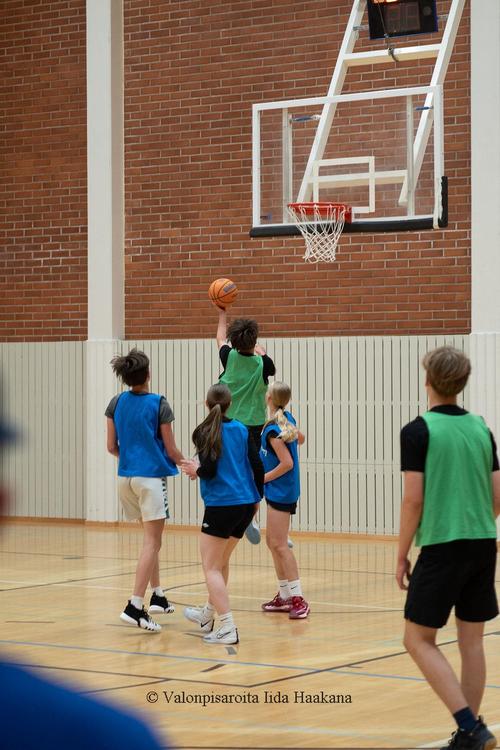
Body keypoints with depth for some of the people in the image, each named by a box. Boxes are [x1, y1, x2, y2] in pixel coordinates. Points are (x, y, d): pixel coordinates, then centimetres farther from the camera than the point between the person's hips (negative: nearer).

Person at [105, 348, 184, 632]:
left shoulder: (116, 403, 3)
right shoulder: (159, 405, -11)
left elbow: (112, 446, 9)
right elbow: (171, 451, -5)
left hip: (126, 477, 6)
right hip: (152, 476, -6)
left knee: (151, 539, 21)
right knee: (152, 543, -6)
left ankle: (158, 596, 26)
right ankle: (135, 607, -15)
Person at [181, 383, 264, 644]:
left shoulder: (204, 432, -7)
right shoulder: (242, 430, 8)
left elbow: (209, 470, -15)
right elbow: (257, 466, 6)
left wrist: (195, 470, 6)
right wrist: (257, 497, 18)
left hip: (220, 505, -6)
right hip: (246, 504, 6)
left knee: (211, 567, 0)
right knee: (221, 561, 23)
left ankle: (228, 627, -11)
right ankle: (208, 615, 38)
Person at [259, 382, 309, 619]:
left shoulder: (272, 430, -20)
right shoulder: (288, 419, 5)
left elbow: (287, 464, -22)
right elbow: (300, 438, 24)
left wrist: (262, 478, -14)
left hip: (280, 491, -9)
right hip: (280, 491, 9)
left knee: (279, 545, -9)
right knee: (272, 542, 15)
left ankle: (298, 599, -11)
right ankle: (285, 596, 21)